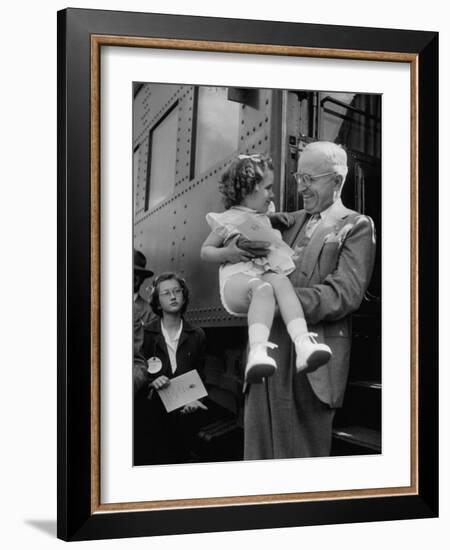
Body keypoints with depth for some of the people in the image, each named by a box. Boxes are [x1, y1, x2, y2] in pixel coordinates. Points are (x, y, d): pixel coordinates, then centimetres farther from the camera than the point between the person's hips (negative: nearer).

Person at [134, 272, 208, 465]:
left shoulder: (197, 336, 6)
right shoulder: (145, 333, 0)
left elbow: (199, 376, 7)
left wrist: (194, 399, -11)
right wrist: (150, 382, -18)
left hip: (183, 413, 2)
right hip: (149, 412, -1)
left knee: (178, 460, 3)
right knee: (147, 462, -5)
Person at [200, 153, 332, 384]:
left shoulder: (263, 218, 29)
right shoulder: (227, 220, 11)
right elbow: (205, 251, 13)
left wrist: (273, 217, 33)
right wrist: (227, 253, -7)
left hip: (268, 273, 5)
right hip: (237, 279, -5)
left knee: (281, 281, -34)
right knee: (263, 288, -40)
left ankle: (303, 344, -54)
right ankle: (257, 353, -59)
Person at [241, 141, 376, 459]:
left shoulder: (356, 227, 1)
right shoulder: (291, 221, 19)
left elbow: (347, 292, -12)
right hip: (268, 351, 5)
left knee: (301, 450, 2)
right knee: (259, 449, 7)